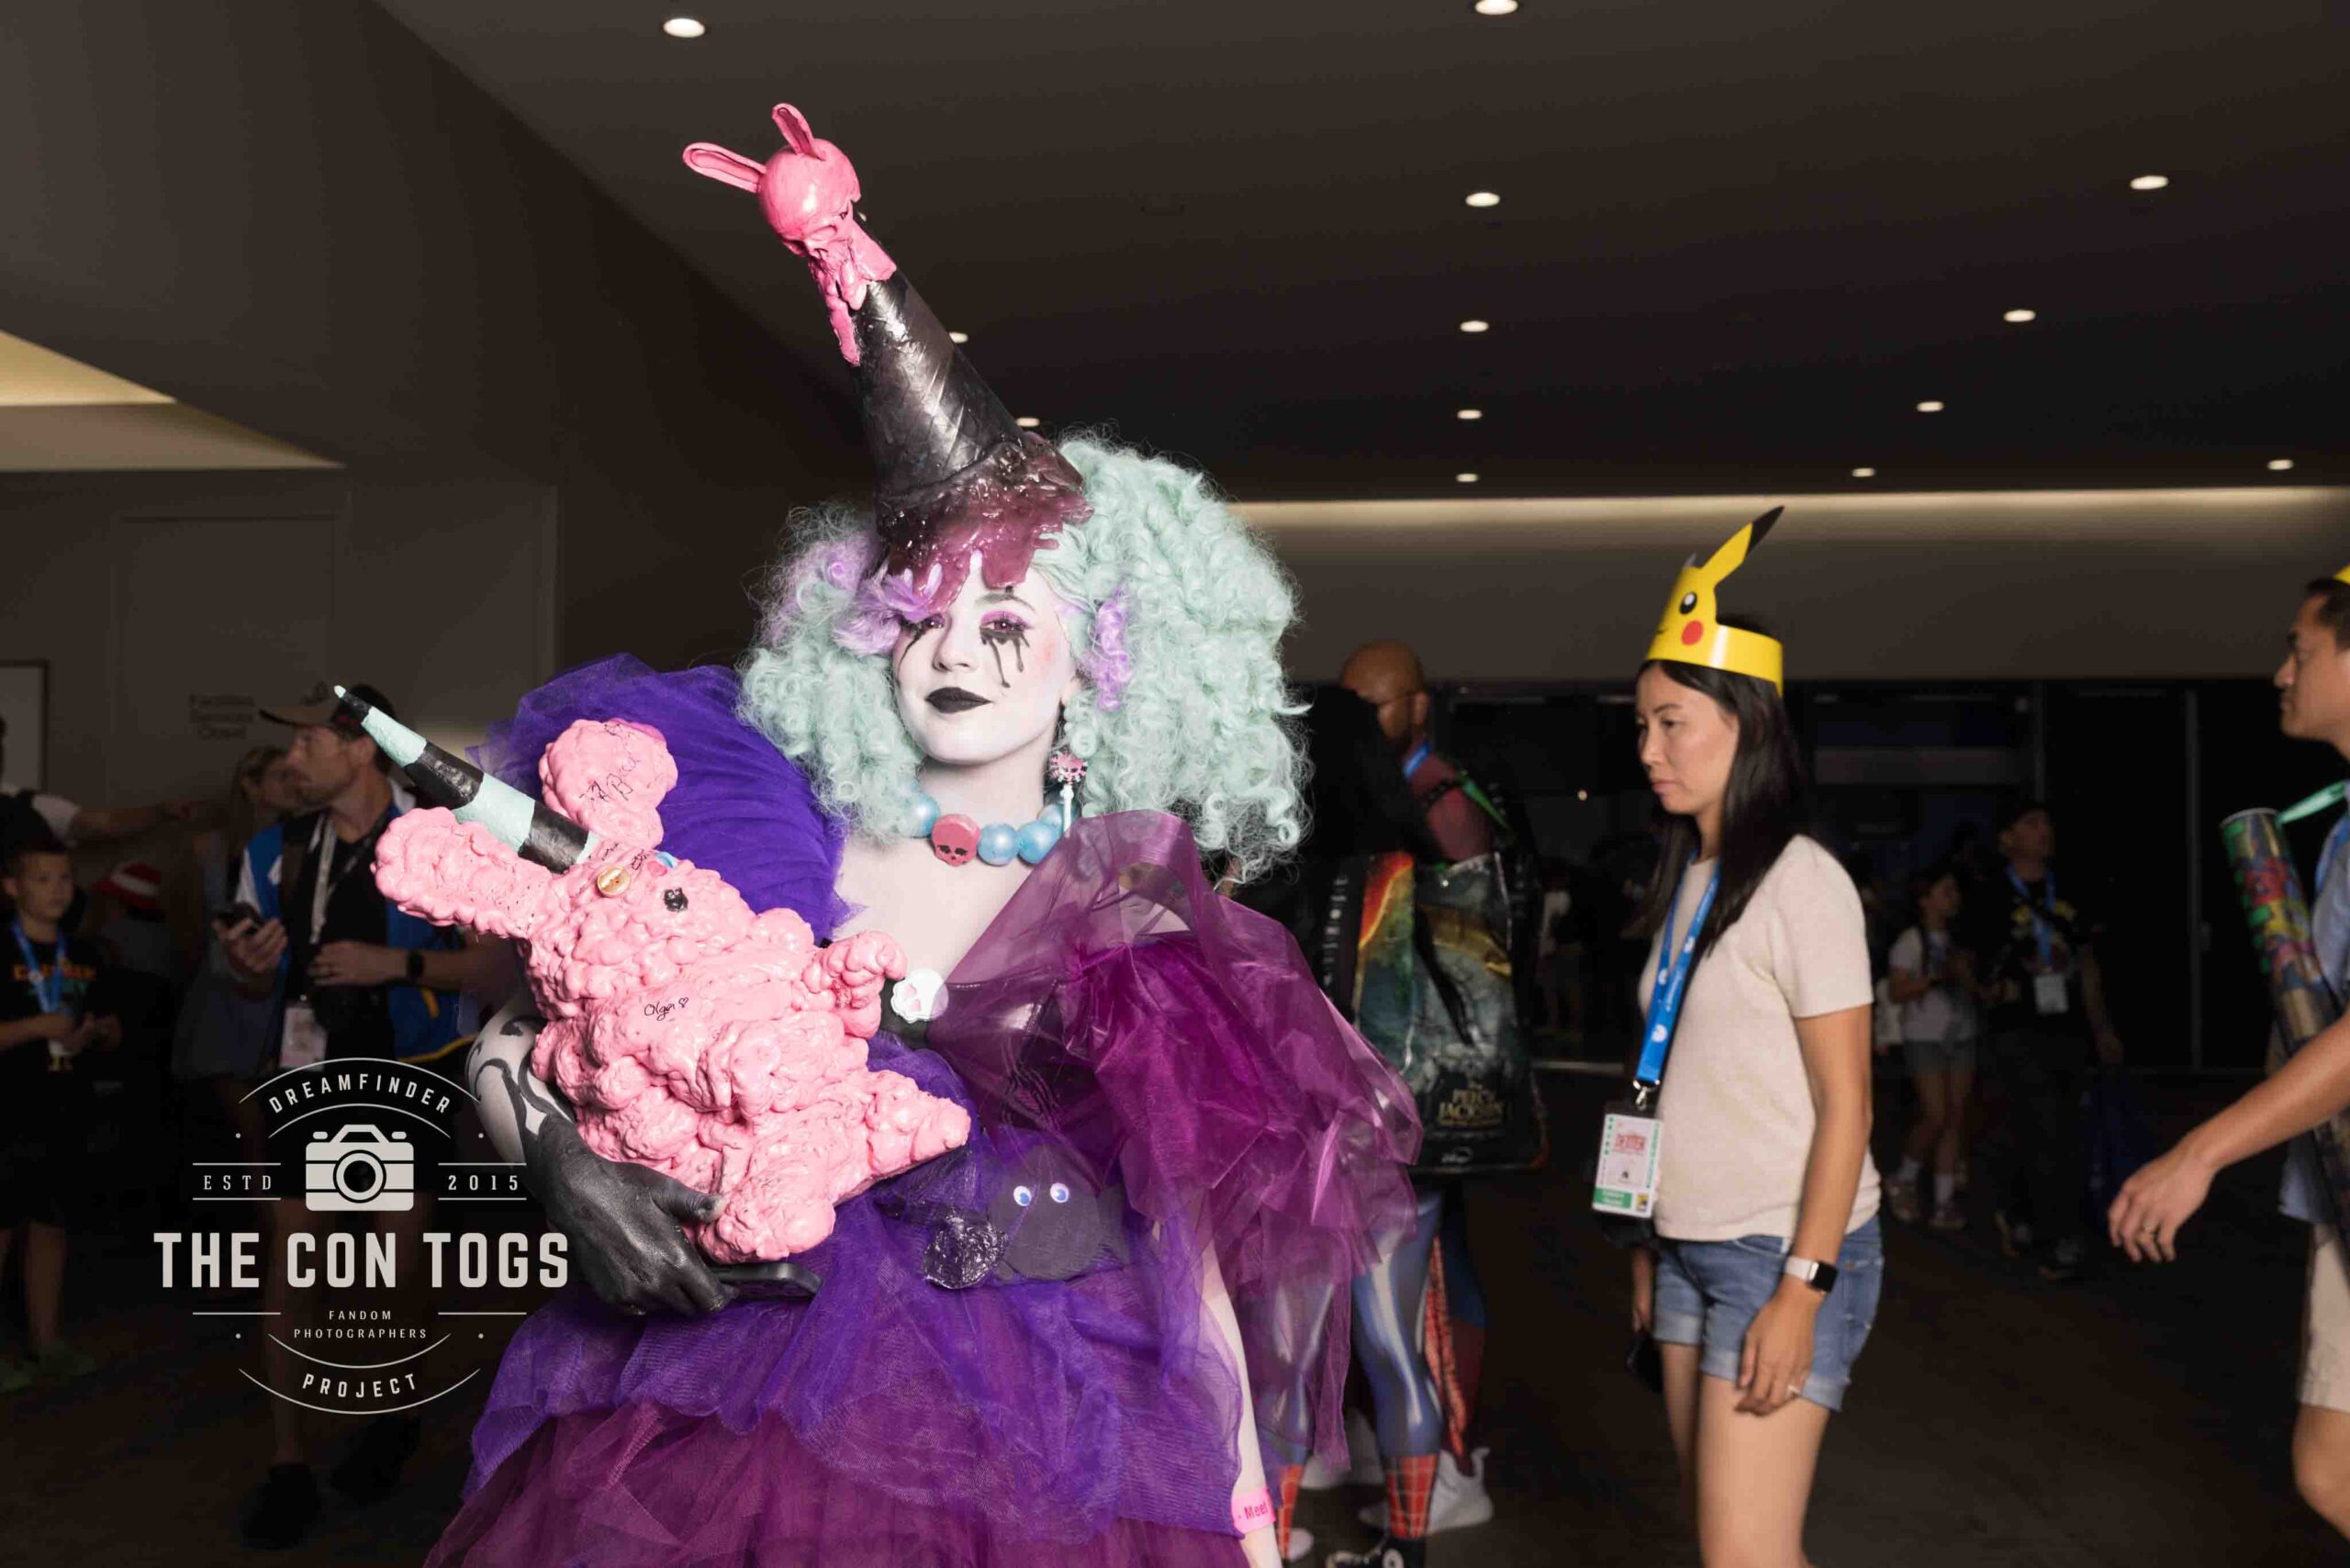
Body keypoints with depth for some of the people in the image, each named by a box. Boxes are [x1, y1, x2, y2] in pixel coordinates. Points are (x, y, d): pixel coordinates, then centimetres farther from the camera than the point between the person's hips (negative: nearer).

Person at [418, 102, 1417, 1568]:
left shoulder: (1141, 920, -2)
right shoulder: (759, 837, -1)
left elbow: (1195, 1248, 2)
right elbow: (515, 1034, 2)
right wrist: (561, 1150, -20)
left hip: (1047, 1444, 0)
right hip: (740, 1410, 1)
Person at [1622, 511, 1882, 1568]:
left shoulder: (1800, 882, -11)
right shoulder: (1686, 881, 11)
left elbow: (1845, 1104, -14)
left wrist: (1802, 1288, -17)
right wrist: (1652, 1243, 12)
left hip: (1785, 1252, -7)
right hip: (1691, 1247, 8)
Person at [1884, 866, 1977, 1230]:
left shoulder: (1959, 941, 12)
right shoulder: (1911, 941, -4)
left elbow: (1975, 987, 15)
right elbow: (1898, 992, -10)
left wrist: (1967, 973, -5)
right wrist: (1938, 977, -17)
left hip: (1961, 1036, 5)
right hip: (1924, 1036, -5)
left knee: (1956, 1117, 1)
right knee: (1936, 1115, -11)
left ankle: (1944, 1203, 5)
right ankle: (1903, 1180, 13)